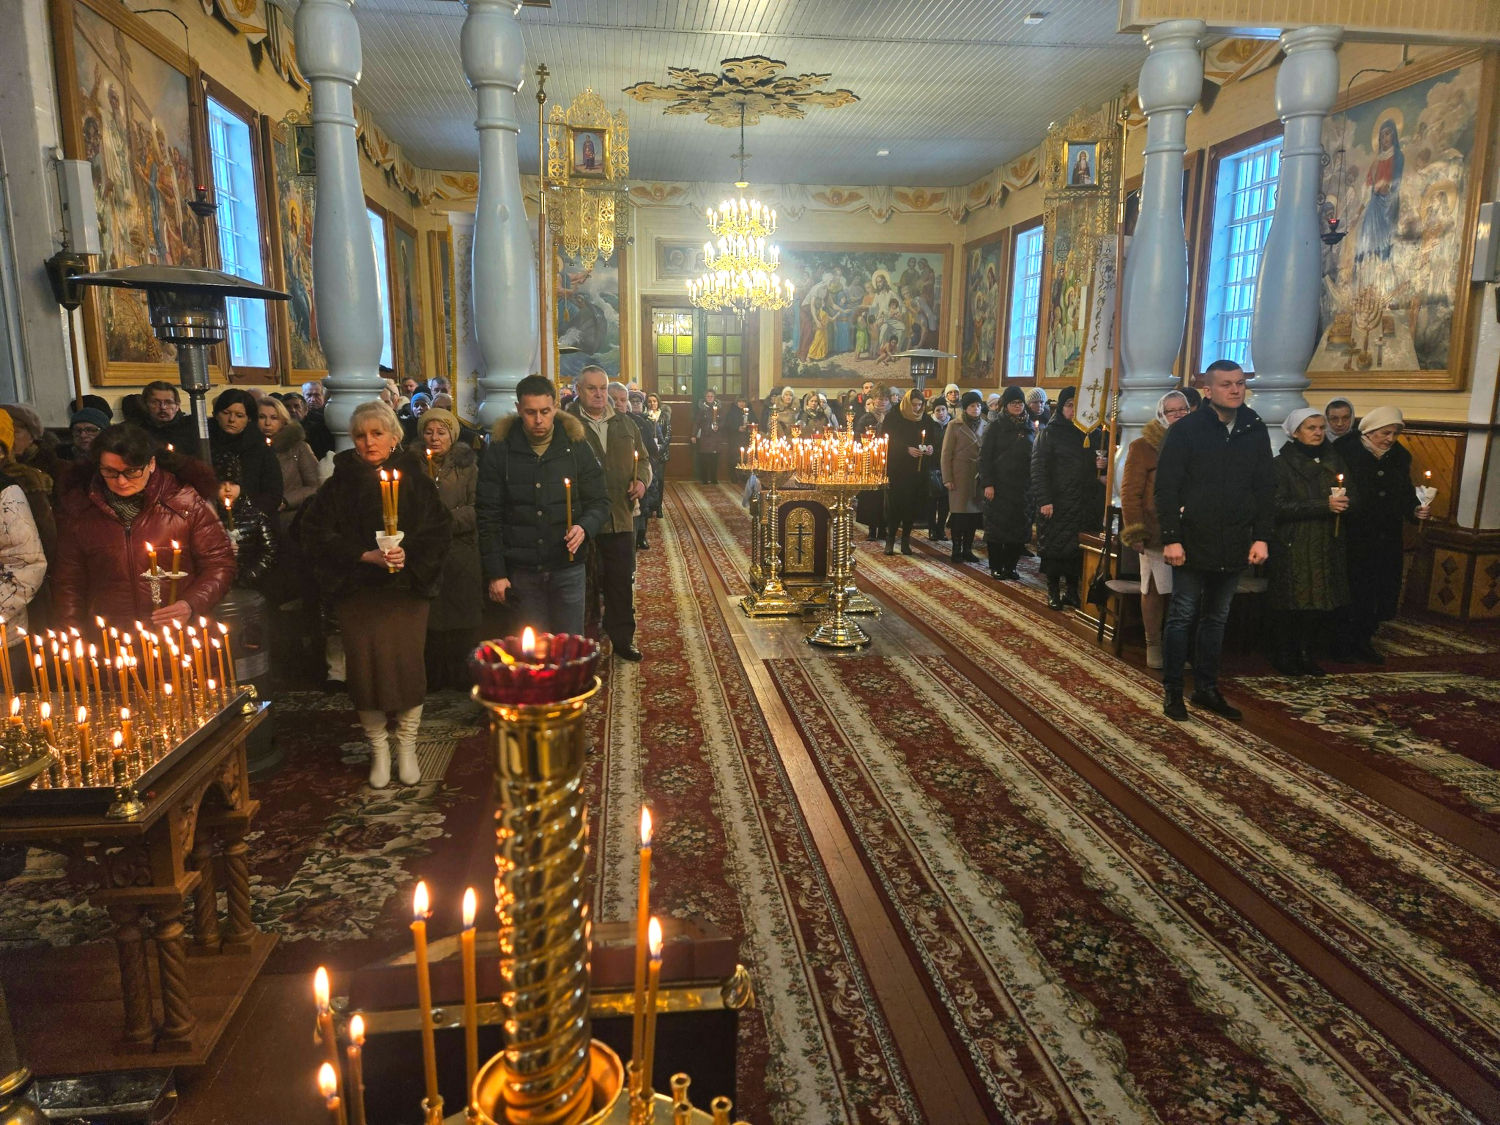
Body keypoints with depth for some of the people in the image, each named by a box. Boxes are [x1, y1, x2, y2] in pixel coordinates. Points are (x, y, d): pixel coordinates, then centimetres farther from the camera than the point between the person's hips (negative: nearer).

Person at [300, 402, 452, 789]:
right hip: (357, 591, 1)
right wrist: (366, 556, -11)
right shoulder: (339, 483, 5)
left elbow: (439, 529, 1)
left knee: (408, 662, -3)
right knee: (366, 665, -2)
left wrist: (408, 555, -16)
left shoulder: (414, 478, 4)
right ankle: (379, 749, 16)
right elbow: (317, 534, 0)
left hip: (407, 587, 0)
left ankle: (407, 748, 15)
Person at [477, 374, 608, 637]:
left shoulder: (576, 445, 0)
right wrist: (495, 573, -4)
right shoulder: (499, 450, -2)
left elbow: (599, 502, 4)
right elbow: (488, 515, 0)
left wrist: (585, 528, -18)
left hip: (567, 568, 0)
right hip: (522, 572, 0)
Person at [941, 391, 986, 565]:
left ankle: (968, 549, 14)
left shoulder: (983, 425, 11)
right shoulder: (954, 425, -1)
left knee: (974, 512, 3)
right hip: (959, 475, -4)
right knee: (959, 512, -2)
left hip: (978, 476, 4)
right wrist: (947, 478, -9)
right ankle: (956, 550, 7)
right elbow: (946, 453, -3)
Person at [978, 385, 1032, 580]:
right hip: (999, 485, -3)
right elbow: (985, 457, -5)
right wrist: (988, 484, -14)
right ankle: (996, 567, 10)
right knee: (997, 526, 0)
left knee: (1018, 527, 4)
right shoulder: (996, 428, -1)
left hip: (1022, 486, 4)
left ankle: (1011, 566, 15)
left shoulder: (1029, 428, 10)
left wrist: (1034, 483, 4)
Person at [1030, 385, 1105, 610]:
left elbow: (1099, 467, 21)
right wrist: (1044, 500, -14)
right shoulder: (1049, 433, 1)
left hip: (1085, 504, 3)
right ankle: (1054, 591, 12)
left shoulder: (1094, 434, 12)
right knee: (1054, 547, 1)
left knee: (1078, 549, 4)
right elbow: (1038, 469, -6)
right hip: (1057, 503, -3)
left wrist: (1103, 465, -4)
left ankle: (1072, 589, 16)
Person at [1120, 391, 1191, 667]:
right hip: (1157, 532, -4)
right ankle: (1153, 644, 13)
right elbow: (1130, 491, -6)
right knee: (1155, 588, 0)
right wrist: (1135, 532, -12)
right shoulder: (1143, 447, -2)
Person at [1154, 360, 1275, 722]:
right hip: (1193, 543, -4)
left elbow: (1265, 489, 11)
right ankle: (1172, 690, 11)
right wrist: (1171, 538, -15)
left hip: (1234, 547, 4)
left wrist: (1262, 537, 3)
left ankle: (1207, 688, 22)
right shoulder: (1186, 430, -5)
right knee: (1182, 616, 2)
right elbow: (1166, 488, -9)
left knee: (1216, 619, 12)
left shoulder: (1255, 431, 8)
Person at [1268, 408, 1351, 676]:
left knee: (1320, 603, 2)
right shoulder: (1283, 464, -4)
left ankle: (1306, 654, 18)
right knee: (1291, 604, -3)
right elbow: (1279, 506, -13)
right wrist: (1323, 505, -18)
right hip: (1293, 546, -5)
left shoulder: (1334, 460, 14)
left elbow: (1350, 496, 16)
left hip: (1326, 545, 5)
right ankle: (1283, 656, 12)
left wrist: (1343, 502, -8)